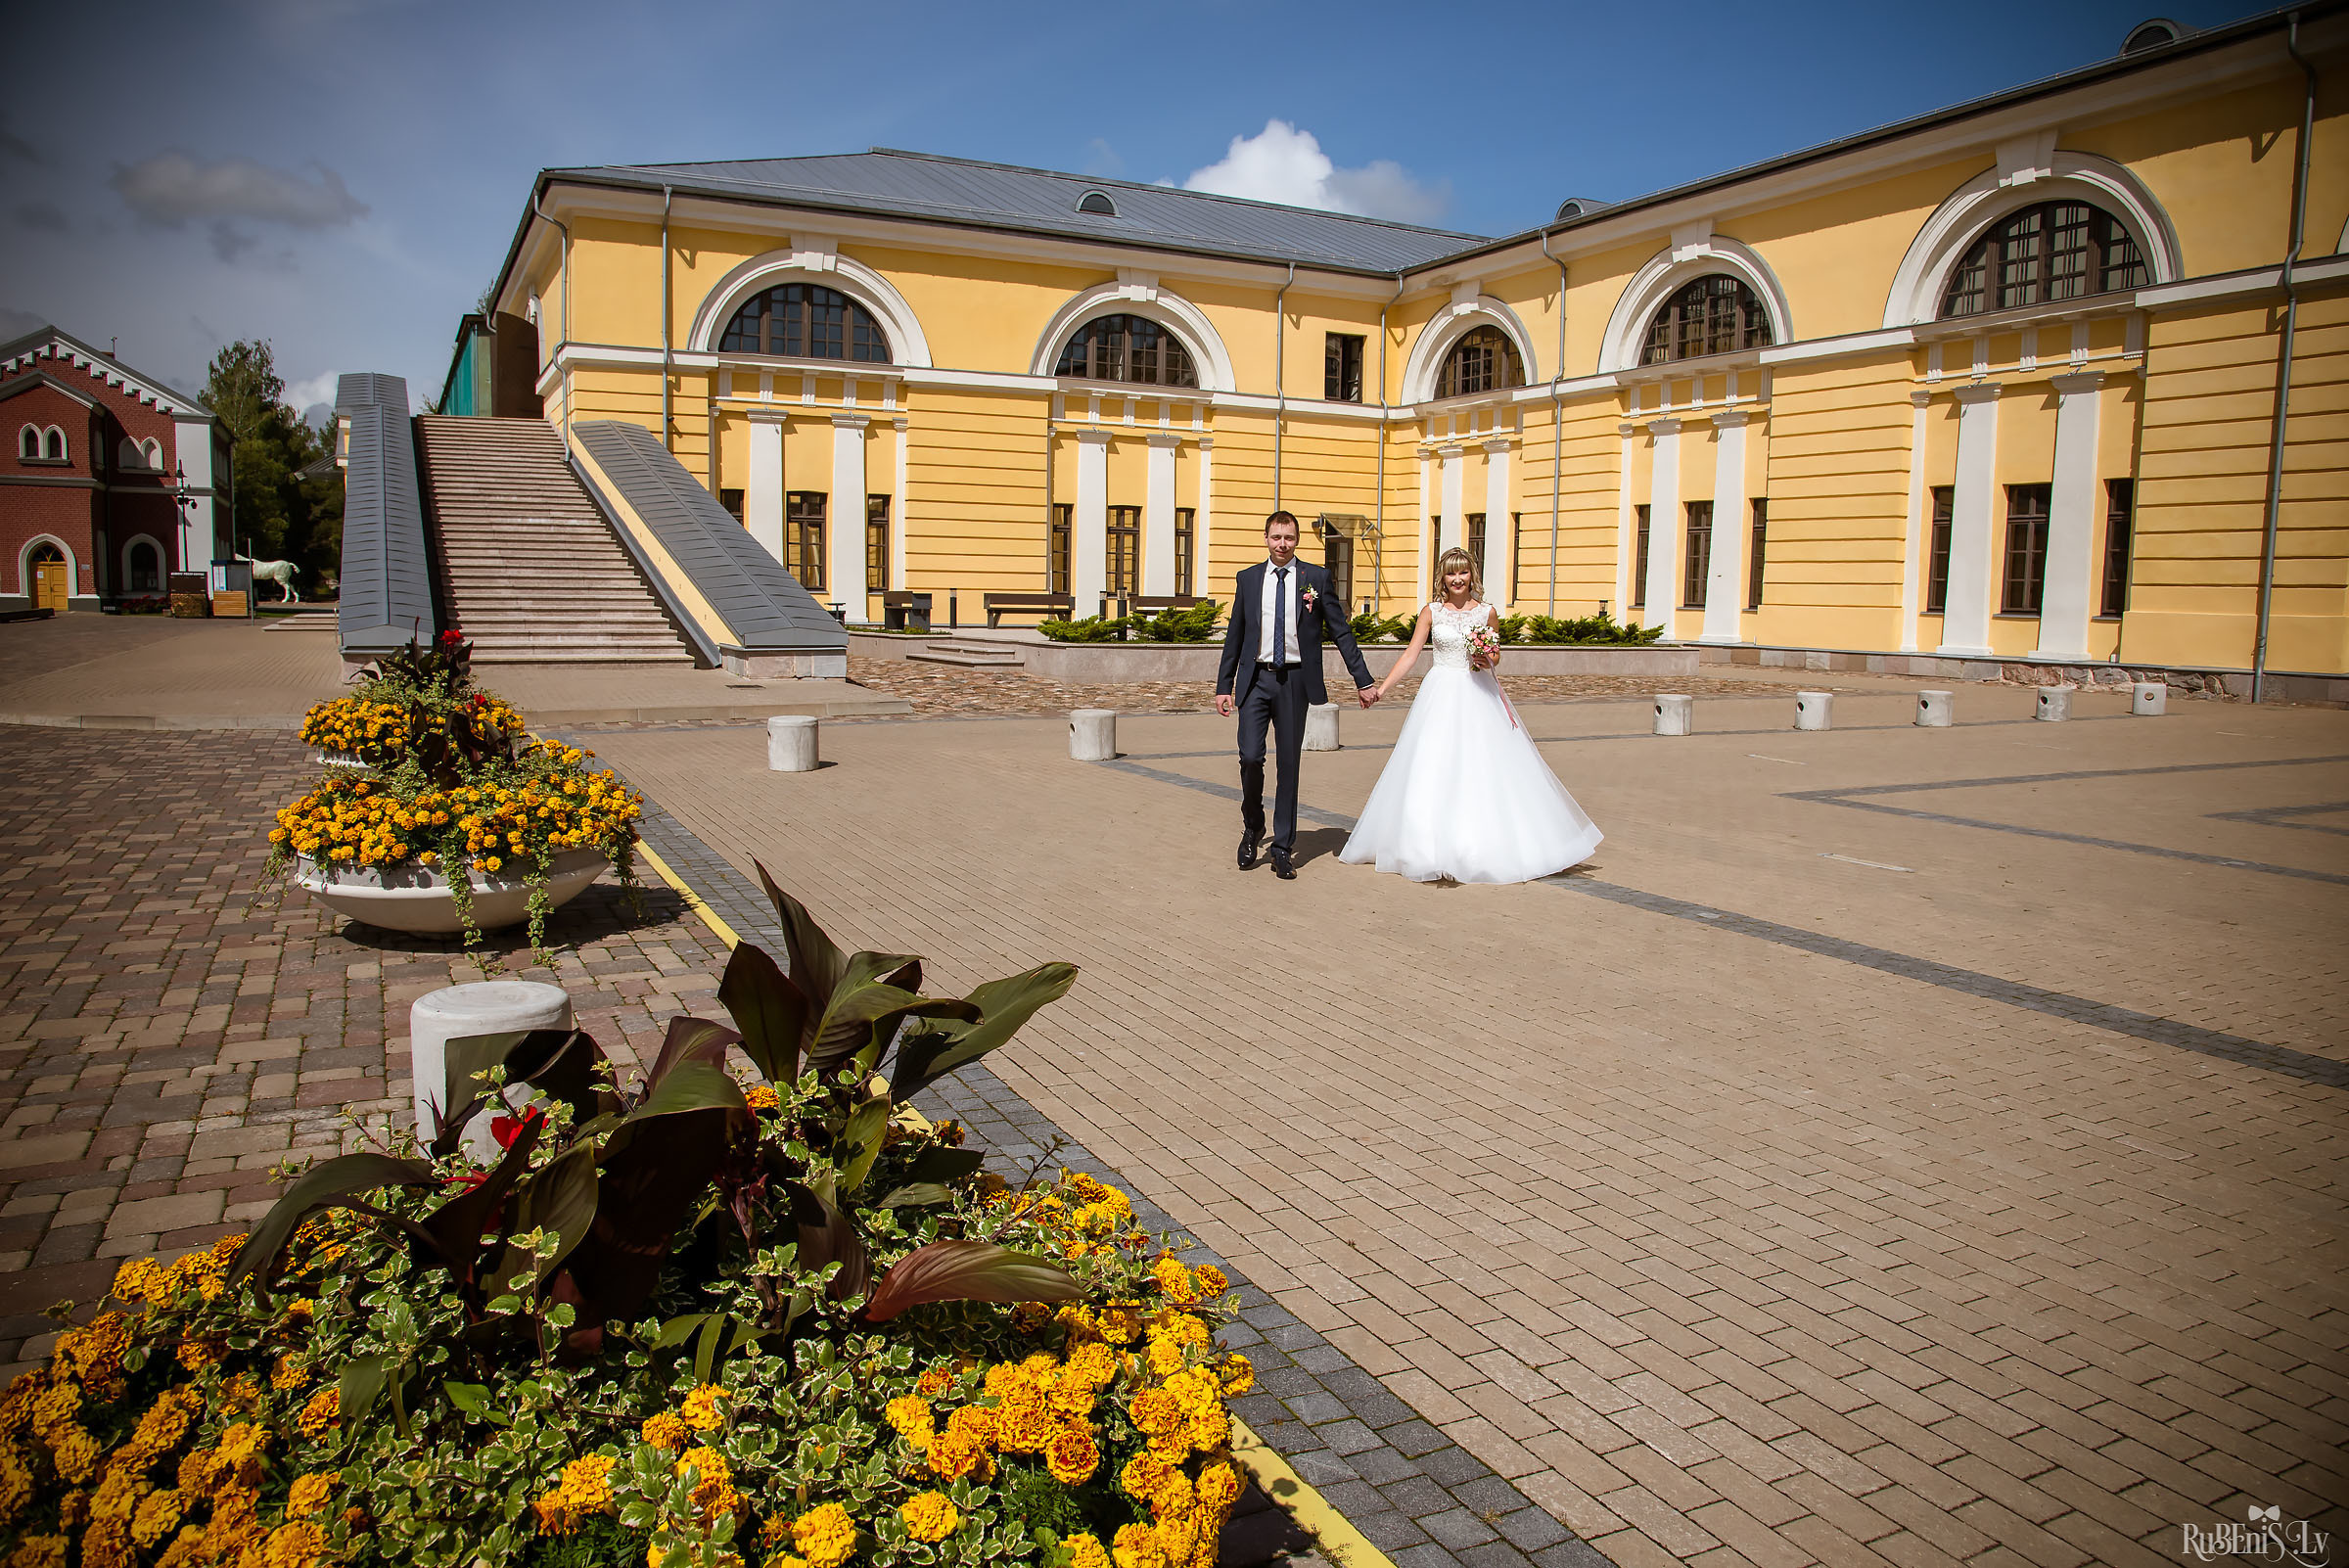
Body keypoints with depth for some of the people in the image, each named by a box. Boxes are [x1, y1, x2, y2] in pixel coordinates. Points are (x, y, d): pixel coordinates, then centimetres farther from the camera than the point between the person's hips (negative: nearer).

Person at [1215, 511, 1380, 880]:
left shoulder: (1316, 578, 2)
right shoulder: (1247, 578, 7)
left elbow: (1340, 631, 4)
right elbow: (1234, 635, 12)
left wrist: (1363, 681, 1)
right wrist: (1224, 686, 9)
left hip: (1295, 681, -1)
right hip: (1256, 679, 1)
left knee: (1289, 765, 4)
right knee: (1250, 757, -12)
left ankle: (1282, 849, 14)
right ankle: (1252, 828, 15)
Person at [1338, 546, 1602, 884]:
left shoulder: (1487, 612, 3)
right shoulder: (1431, 612, 2)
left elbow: (1496, 655, 13)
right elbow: (1410, 656, 0)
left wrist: (1488, 661, -10)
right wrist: (1380, 688, -8)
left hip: (1479, 695, 0)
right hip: (1441, 694, 0)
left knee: (1482, 769, 0)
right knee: (1432, 770, -4)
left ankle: (1485, 847, 11)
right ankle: (1433, 847, 3)